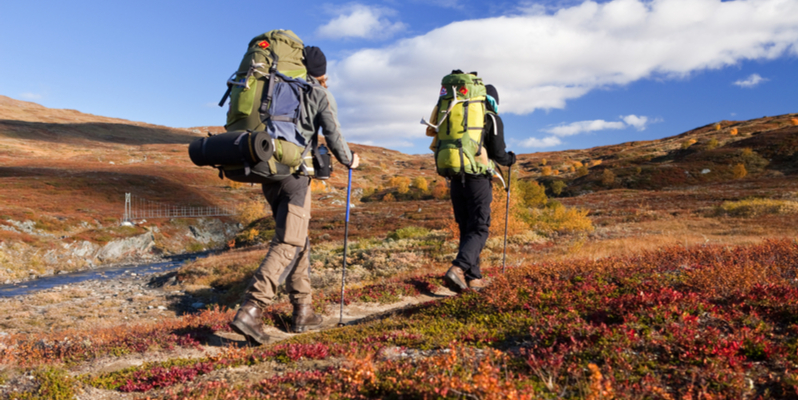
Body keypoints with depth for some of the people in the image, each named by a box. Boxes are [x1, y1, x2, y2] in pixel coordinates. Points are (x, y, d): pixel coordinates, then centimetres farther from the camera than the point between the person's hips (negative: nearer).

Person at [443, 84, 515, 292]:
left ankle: (474, 278, 10)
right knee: (479, 230, -2)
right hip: (478, 180, -5)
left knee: (466, 230, 11)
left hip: (456, 180, 5)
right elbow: (497, 153, -7)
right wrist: (510, 159, 14)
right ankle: (457, 269, -22)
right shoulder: (492, 119, 0)